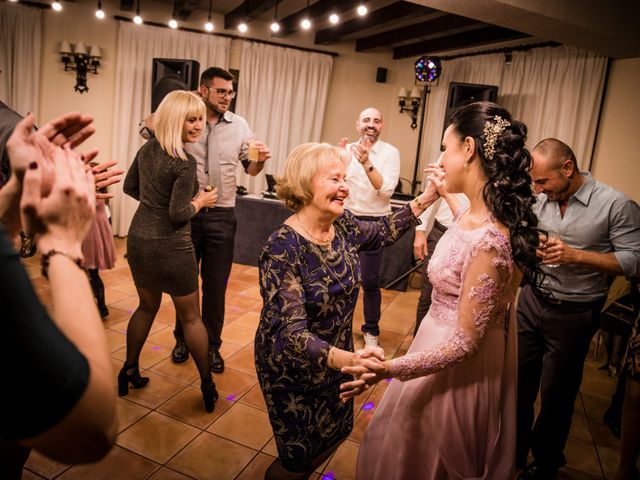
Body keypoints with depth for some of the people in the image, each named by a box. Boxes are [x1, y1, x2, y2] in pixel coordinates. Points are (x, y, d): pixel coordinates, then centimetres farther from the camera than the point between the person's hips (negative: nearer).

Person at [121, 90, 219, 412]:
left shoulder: (146, 149, 4)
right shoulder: (184, 163, -20)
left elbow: (130, 188, 16)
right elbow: (179, 214, -20)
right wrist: (200, 201, -3)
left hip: (138, 239, 7)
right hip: (170, 246, -7)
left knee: (147, 306, 24)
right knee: (191, 317, 7)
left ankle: (129, 373, 33)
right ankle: (207, 386, 20)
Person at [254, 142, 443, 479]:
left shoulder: (343, 226, -9)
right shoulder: (283, 248, -31)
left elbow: (382, 233, 12)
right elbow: (291, 332, -36)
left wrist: (426, 199, 3)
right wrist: (345, 359, -52)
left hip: (337, 356, 7)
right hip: (293, 368, -7)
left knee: (338, 430, 26)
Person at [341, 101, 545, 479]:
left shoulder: (488, 242, -33)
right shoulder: (485, 212, -6)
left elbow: (465, 343, -28)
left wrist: (389, 369, -35)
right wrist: (446, 193, 29)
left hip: (457, 369, -8)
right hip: (444, 343, 9)